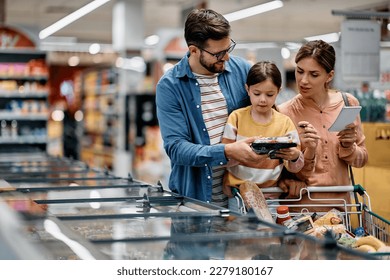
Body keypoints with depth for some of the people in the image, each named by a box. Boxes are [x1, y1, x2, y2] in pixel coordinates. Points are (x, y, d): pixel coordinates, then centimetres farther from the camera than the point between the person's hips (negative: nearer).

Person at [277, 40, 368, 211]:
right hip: (301, 203, -2)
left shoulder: (348, 103, 1)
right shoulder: (284, 112, -7)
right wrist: (309, 152, -19)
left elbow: (361, 160, 9)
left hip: (339, 202, 3)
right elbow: (293, 172, -2)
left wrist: (347, 147, -9)